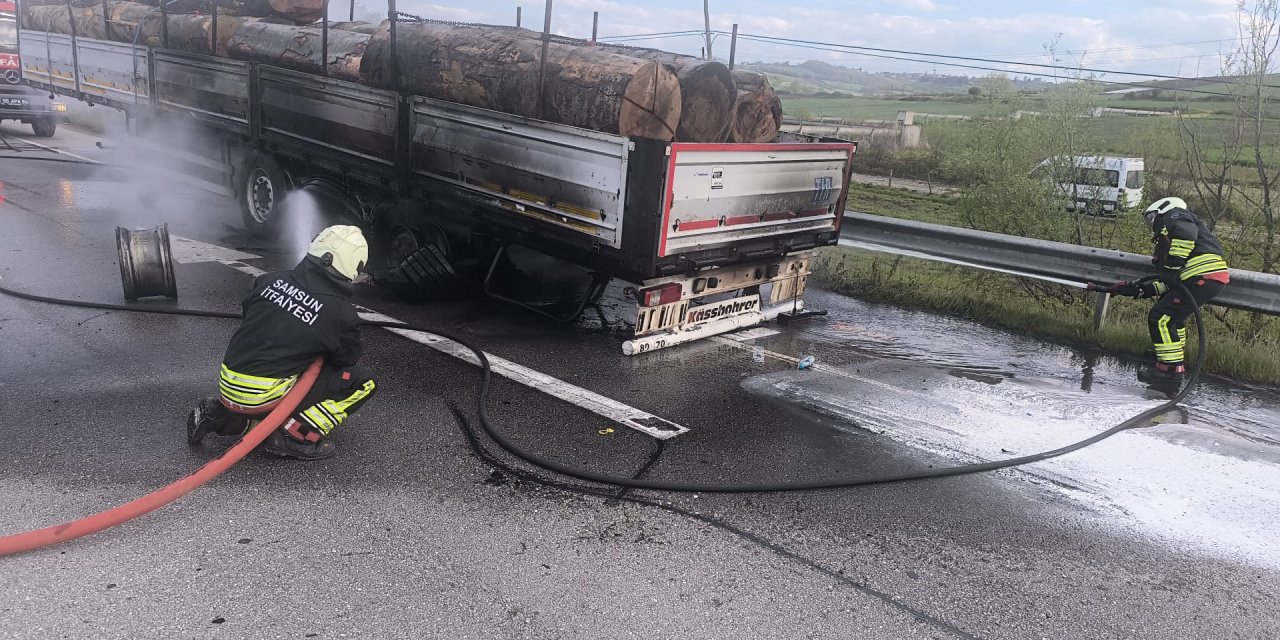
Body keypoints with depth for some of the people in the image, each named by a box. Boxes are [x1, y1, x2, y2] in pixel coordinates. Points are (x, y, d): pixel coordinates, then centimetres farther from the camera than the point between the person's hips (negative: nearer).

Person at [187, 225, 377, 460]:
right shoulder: (343, 314, -11)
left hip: (228, 387, 6)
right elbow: (348, 360, 6)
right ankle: (296, 435, -6)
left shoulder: (271, 280, 3)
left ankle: (220, 414, 18)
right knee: (364, 381, 1)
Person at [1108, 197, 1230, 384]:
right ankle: (1175, 361, 31)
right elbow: (1167, 282, 24)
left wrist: (1173, 264, -18)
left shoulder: (1174, 215, 8)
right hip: (1214, 278, 10)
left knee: (1161, 317, -10)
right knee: (1171, 315, 26)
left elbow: (1187, 231, -18)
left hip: (1203, 276, -10)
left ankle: (1171, 368, -7)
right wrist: (1136, 288, 20)